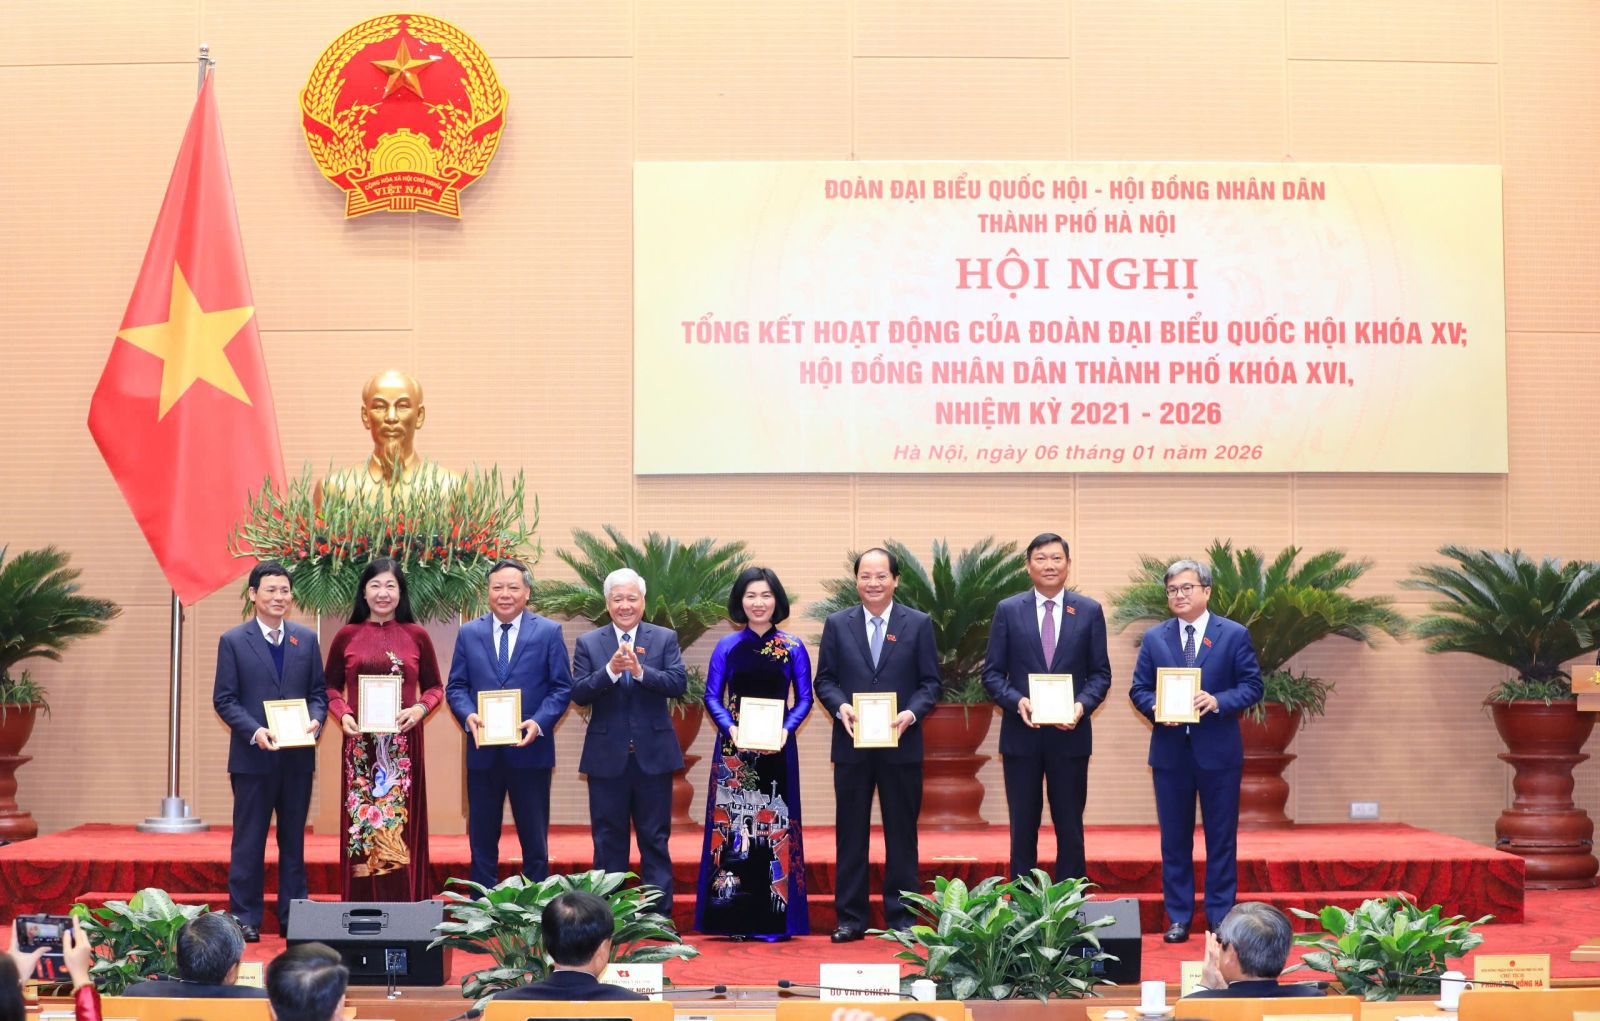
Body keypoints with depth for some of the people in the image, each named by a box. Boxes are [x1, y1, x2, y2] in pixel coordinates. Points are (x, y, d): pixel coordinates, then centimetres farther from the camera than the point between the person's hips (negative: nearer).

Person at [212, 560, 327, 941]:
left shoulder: (306, 638, 9)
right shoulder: (233, 641, -1)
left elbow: (318, 691, 10)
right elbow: (224, 699, -4)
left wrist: (315, 720, -12)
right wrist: (254, 731, -18)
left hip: (298, 756, 3)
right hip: (253, 755, -3)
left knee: (293, 840, 10)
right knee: (249, 841, 3)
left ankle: (293, 916, 16)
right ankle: (245, 917, 10)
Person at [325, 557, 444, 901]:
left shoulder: (417, 636, 5)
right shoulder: (346, 636, 6)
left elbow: (434, 687, 10)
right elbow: (331, 687, 12)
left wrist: (420, 709, -9)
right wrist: (342, 714, -7)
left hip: (403, 743, 0)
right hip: (360, 742, 0)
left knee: (401, 825, 0)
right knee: (361, 825, 1)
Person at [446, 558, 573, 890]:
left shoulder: (548, 632, 1)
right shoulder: (469, 633, 8)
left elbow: (562, 687, -1)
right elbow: (455, 686, 6)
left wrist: (539, 722, -17)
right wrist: (468, 716, -14)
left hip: (530, 750, -2)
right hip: (483, 752, 2)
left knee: (535, 842, 6)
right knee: (482, 840, 9)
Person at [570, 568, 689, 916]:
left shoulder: (665, 638, 4)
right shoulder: (588, 643, 4)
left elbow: (679, 683, -9)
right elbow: (578, 693, -6)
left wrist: (640, 671, -24)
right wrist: (610, 670, -22)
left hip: (653, 755, 0)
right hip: (607, 757, 0)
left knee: (655, 837, 5)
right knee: (608, 839, 8)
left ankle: (659, 912, 10)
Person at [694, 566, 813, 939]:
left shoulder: (793, 648, 4)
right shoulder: (727, 647, 4)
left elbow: (804, 698, 3)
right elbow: (712, 696, 3)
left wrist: (786, 729, -15)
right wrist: (730, 728, -15)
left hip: (777, 748, 0)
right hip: (734, 747, 0)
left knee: (775, 826, 1)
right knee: (730, 824, 0)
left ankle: (775, 916, 7)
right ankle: (731, 916, 6)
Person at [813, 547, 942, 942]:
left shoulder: (918, 624, 3)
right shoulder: (837, 624, 6)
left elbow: (930, 682, 2)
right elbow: (824, 679, 6)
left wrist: (911, 713, -15)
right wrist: (840, 707, -13)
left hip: (901, 745, -1)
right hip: (851, 746, 1)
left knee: (902, 832, 5)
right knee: (850, 833, 5)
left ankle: (901, 916, 14)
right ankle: (850, 917, 12)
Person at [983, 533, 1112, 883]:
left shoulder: (1089, 611, 4)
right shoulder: (1008, 610, 3)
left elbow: (1100, 673, 4)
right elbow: (992, 672, 2)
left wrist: (1082, 705, -14)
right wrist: (1017, 701, -15)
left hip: (1070, 733, 0)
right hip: (1021, 734, 0)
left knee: (1070, 828, 6)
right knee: (1023, 828, 7)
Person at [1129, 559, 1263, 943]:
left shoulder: (1234, 635, 1)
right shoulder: (1153, 638, 7)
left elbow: (1252, 686, -2)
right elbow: (1139, 689, 7)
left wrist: (1217, 701, -19)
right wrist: (1155, 707, -14)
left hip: (1219, 752, -2)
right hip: (1170, 752, 2)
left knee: (1221, 839, 4)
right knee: (1174, 839, 7)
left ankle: (1221, 917, 13)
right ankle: (1178, 918, 15)